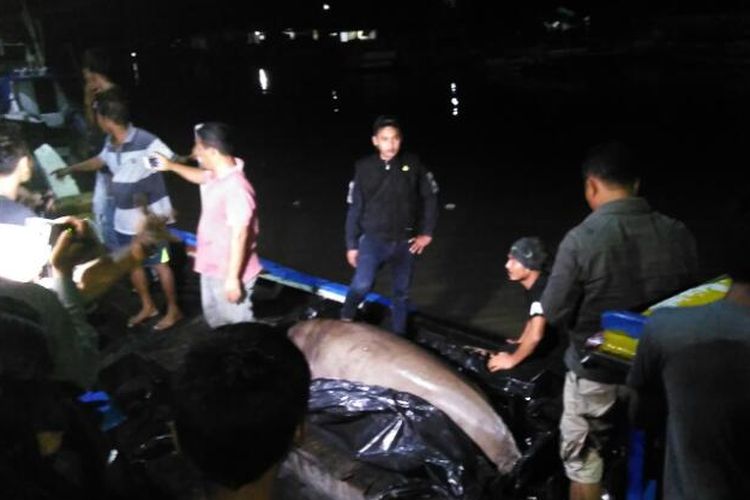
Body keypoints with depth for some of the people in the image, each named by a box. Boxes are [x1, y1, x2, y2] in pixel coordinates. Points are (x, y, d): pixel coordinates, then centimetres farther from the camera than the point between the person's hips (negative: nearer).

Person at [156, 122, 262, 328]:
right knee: (214, 319, 28)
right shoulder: (217, 175, -2)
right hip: (212, 267, 10)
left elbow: (239, 236, -29)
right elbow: (201, 176, 25)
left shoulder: (236, 188, -32)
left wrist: (233, 278, -25)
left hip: (229, 273, -10)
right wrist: (171, 166, 23)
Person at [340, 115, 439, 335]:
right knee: (361, 285, -20)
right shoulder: (363, 168, -8)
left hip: (404, 241, 2)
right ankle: (344, 324, 5)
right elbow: (354, 209, -2)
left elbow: (430, 197, 4)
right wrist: (351, 245, 0)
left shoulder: (413, 164, -7)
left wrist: (426, 233, 1)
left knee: (402, 292, 13)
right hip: (373, 239, -2)